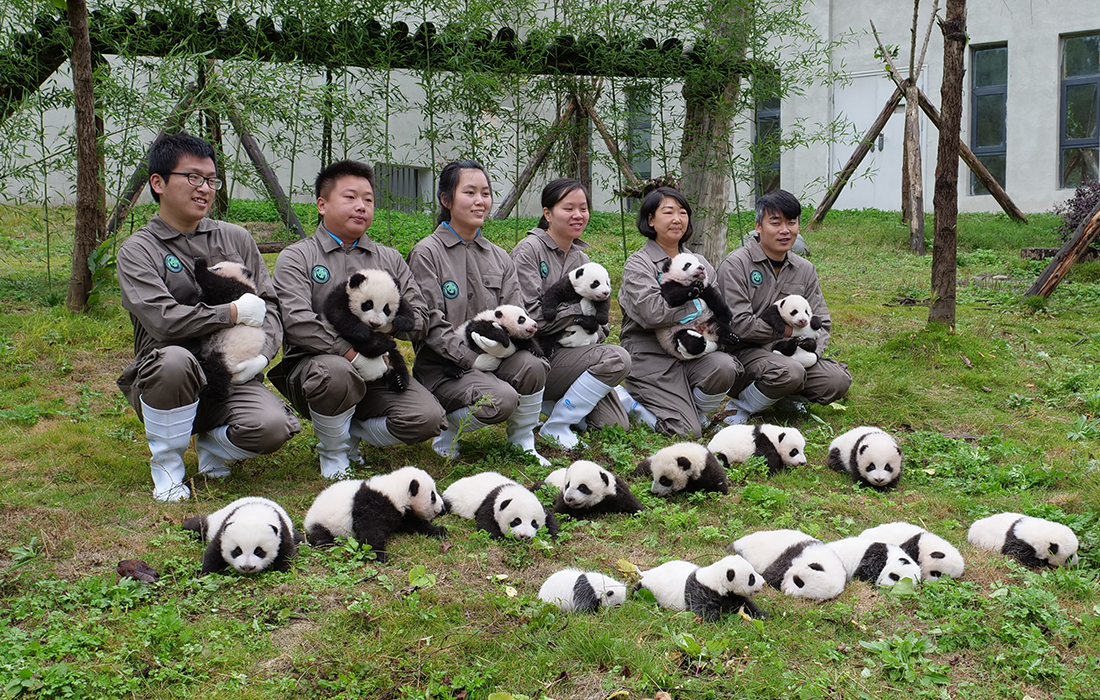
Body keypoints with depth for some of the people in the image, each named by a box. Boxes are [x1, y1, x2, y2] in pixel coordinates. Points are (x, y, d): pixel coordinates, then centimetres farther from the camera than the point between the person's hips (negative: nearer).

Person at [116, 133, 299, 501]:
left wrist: (262, 353, -12)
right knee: (174, 360, -39)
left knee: (272, 427, -28)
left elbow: (268, 305, 8)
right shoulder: (138, 250, -2)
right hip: (163, 382, -3)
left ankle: (213, 444, 10)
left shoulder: (236, 239, 11)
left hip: (232, 378, 3)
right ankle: (166, 468, -12)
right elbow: (163, 320, -18)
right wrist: (235, 313, -12)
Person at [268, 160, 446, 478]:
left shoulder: (389, 259, 17)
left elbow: (420, 320, 12)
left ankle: (352, 431, 11)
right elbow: (298, 323, -13)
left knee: (428, 419, -20)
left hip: (376, 371, 4)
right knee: (336, 373, -40)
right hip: (311, 364, -4)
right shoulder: (296, 257, 4)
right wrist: (353, 354, -21)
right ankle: (333, 452, -7)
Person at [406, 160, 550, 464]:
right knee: (502, 399, -30)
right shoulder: (426, 254, -5)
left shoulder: (499, 257, 13)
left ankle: (523, 444, -3)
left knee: (531, 366, -27)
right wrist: (473, 359, -20)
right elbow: (431, 324, -11)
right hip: (443, 368, -5)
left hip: (496, 360, 5)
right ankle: (447, 429, 1)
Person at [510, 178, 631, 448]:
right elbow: (531, 317, -19)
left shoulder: (580, 257, 13)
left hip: (570, 351, 8)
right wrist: (578, 310, -10)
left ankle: (554, 404, 18)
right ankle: (555, 427, -14)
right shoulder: (529, 250, -10)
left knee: (617, 427, -3)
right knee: (617, 359, -26)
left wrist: (595, 330, -6)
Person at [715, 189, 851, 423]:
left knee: (839, 381, -15)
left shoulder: (804, 269, 9)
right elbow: (739, 324, -18)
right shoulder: (735, 265, -11)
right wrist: (785, 329, -10)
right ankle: (741, 408, -8)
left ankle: (786, 399, 10)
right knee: (789, 372, -35)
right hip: (742, 351, -6)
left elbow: (821, 322, 11)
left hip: (784, 352, 6)